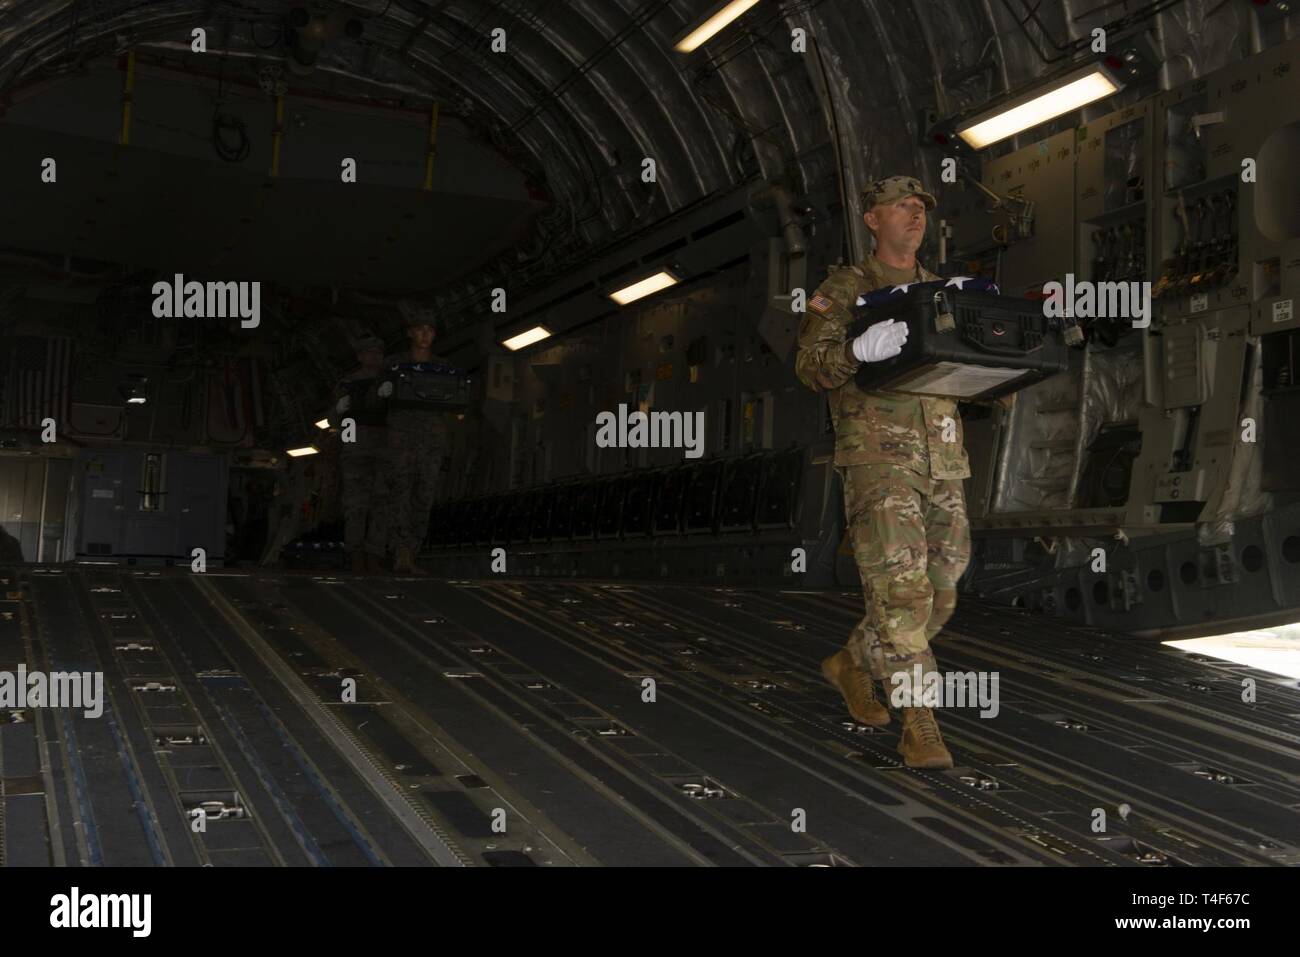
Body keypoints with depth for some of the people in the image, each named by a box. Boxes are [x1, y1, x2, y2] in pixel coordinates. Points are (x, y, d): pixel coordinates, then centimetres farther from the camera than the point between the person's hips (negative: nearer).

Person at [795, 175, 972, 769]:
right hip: (879, 454, -6)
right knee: (899, 586, -15)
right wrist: (859, 349, -28)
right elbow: (810, 366, -8)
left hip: (943, 458, 6)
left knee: (937, 594, 9)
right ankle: (919, 726, -11)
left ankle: (853, 665, 30)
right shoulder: (844, 289, 3)